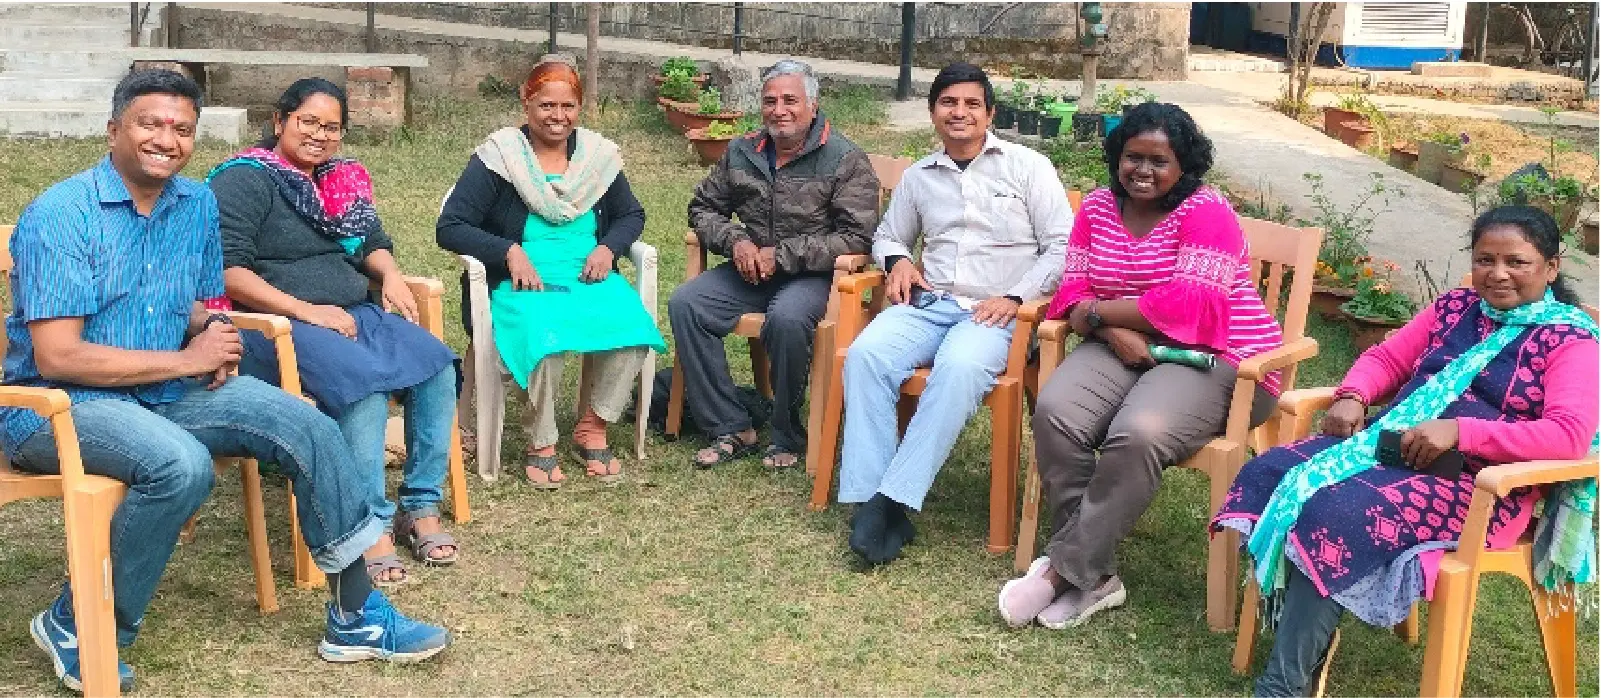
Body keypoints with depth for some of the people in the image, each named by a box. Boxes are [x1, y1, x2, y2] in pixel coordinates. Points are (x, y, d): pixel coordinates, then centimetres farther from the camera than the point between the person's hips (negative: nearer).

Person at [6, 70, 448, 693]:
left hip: (165, 391, 7)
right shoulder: (60, 215, -17)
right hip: (57, 405, -7)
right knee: (181, 464, -35)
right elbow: (56, 358, -22)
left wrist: (211, 331, -6)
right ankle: (76, 627, -14)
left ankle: (355, 617, 1)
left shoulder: (197, 206, 4)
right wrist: (186, 359, -18)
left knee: (308, 427, -8)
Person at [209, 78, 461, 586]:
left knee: (436, 367, -17)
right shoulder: (244, 180, -5)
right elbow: (227, 270, -14)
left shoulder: (344, 180, 19)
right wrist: (306, 311, -21)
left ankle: (421, 509, -9)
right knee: (364, 383, -34)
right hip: (276, 322, -7)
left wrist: (390, 275, 2)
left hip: (352, 314, 8)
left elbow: (373, 243, 27)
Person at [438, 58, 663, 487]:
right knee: (545, 337, -37)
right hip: (520, 285, -4)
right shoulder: (499, 157, -3)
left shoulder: (599, 155, 9)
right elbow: (450, 227, -4)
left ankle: (592, 428, -5)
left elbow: (632, 215, 22)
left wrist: (608, 247, 0)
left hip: (588, 278, 4)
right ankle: (541, 444, -13)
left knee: (632, 329, -28)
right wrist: (509, 251, -18)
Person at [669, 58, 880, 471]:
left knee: (787, 318, -37)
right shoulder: (742, 153, 10)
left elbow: (855, 238, -14)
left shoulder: (845, 160, -6)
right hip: (749, 269, 5)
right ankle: (730, 429, -12)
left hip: (812, 275, -5)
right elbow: (703, 207, 18)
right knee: (684, 304, -18)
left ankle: (787, 438, -16)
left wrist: (782, 255, -18)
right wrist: (735, 241, -5)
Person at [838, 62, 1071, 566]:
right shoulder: (918, 176, 19)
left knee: (958, 369, -38)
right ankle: (867, 498, -30)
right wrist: (898, 260, 7)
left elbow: (1061, 246, 2)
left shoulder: (1027, 167, 7)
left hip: (996, 313, -4)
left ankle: (894, 501, -35)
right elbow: (887, 236, 32)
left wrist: (1015, 297, -11)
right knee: (866, 354, -29)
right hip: (929, 303, 4)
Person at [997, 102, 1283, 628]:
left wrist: (1098, 311, -11)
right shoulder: (1098, 207, 10)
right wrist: (1114, 330, -17)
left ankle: (1064, 572, -21)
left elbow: (1192, 304, -19)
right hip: (1123, 348, 5)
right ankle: (1095, 575, -19)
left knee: (1137, 434, -35)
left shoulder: (1206, 211, -8)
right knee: (1054, 412, -26)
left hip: (1214, 356, -5)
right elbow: (1074, 289, 5)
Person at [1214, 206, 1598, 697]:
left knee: (1337, 511, -31)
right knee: (1270, 472, -13)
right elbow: (1387, 359, 21)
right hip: (1390, 443, 8)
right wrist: (1352, 397, -3)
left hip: (1479, 485, -7)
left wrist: (1459, 430, -25)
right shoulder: (1454, 307, 16)